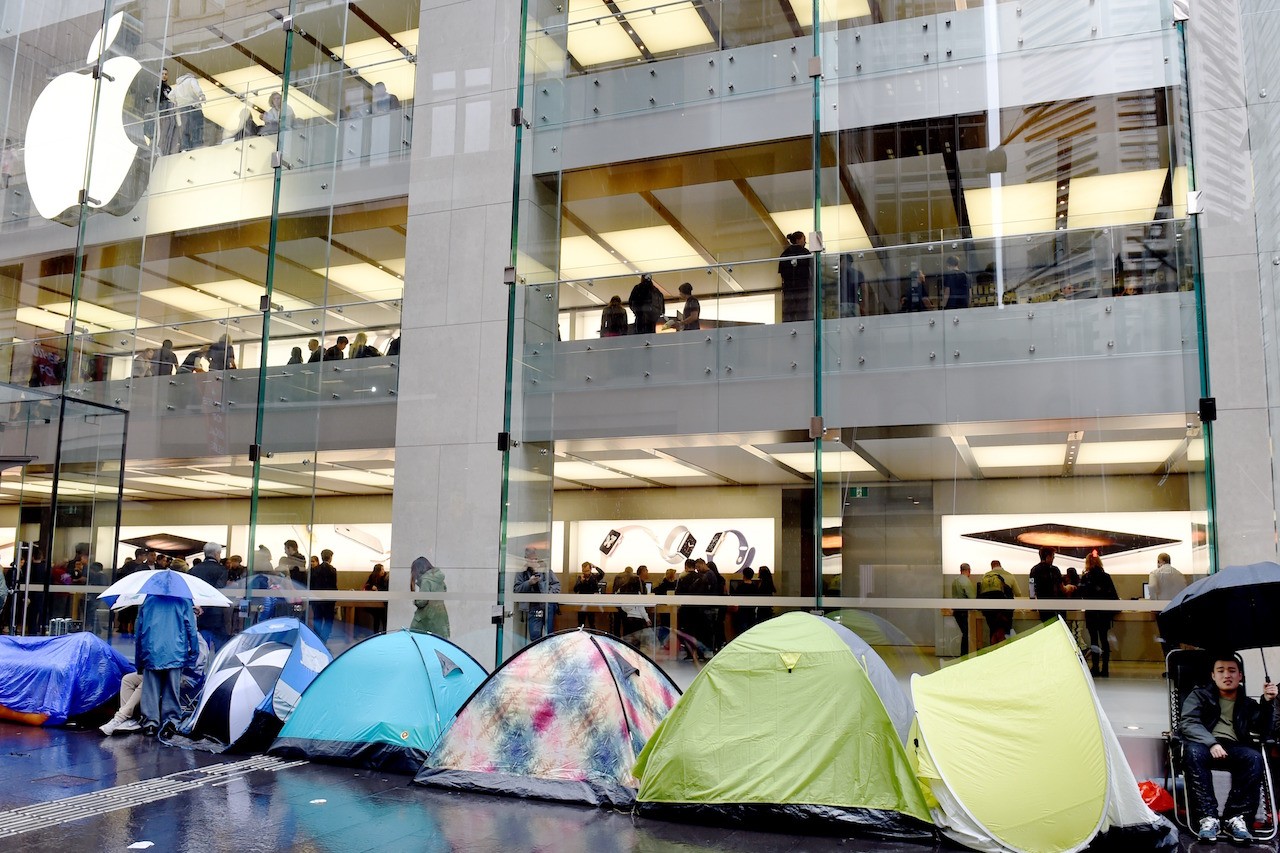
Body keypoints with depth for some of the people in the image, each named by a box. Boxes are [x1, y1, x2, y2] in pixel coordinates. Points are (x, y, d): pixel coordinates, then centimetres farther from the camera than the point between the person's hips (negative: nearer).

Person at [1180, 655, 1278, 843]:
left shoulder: (1248, 703, 24)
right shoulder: (1200, 695, 16)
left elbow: (1264, 731, 11)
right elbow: (1187, 722, 0)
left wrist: (1268, 702, -3)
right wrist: (1211, 743, -18)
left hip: (1235, 748, 2)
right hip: (1206, 744, -2)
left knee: (1254, 757, -32)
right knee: (1194, 752, -37)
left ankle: (1236, 817, -30)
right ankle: (1208, 817, -37)